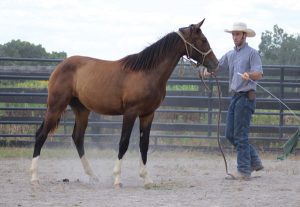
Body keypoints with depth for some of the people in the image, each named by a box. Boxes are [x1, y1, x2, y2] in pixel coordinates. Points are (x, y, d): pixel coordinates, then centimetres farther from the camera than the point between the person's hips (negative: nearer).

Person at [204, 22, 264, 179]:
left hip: (246, 96, -8)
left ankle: (244, 170, -3)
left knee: (240, 135, -8)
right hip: (235, 96, 8)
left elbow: (258, 74, -16)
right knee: (230, 135, 9)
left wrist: (249, 75, -38)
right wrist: (208, 70, -4)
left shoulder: (252, 53, -6)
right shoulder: (230, 55, 16)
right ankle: (254, 162, 18)